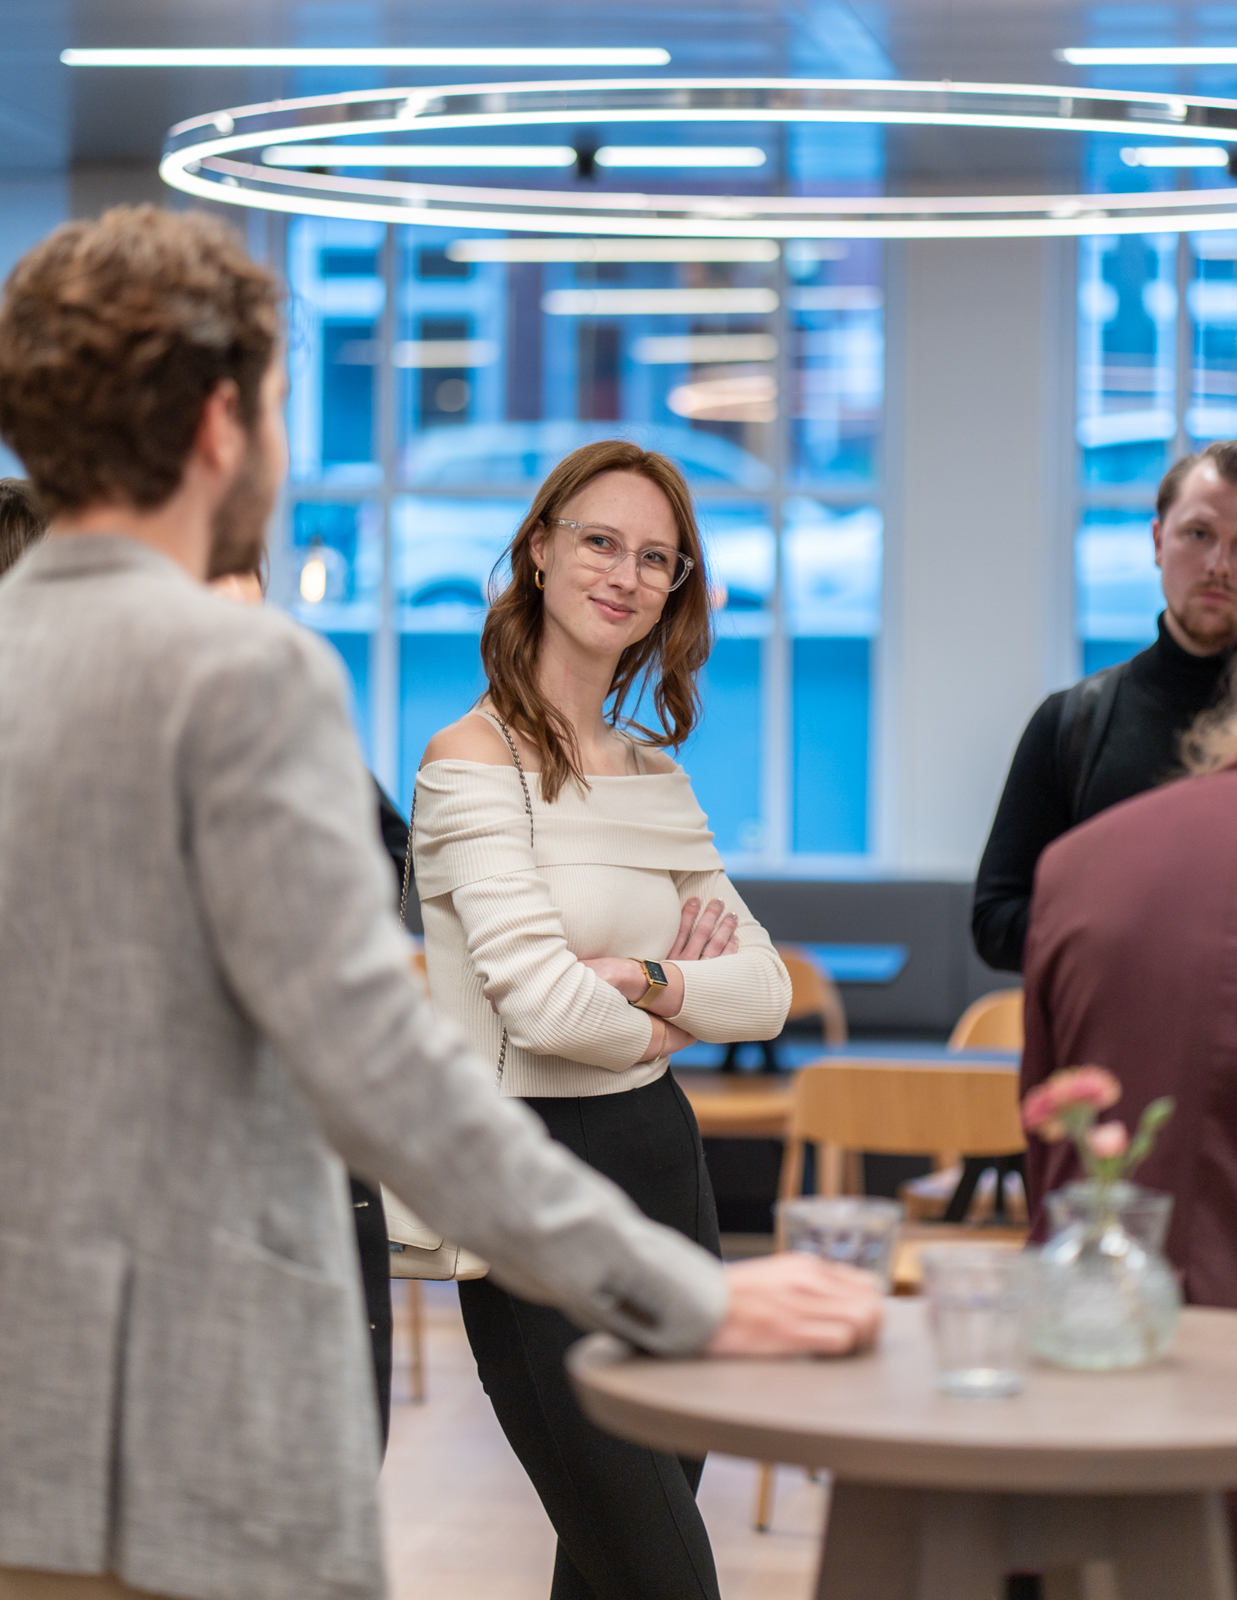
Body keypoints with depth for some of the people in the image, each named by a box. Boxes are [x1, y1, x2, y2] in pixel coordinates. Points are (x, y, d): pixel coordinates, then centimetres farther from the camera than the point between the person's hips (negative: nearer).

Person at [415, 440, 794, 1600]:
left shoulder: (655, 774, 13)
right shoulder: (474, 761, -9)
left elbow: (767, 989, 7)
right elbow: (547, 1004, -19)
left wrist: (648, 978, -12)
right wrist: (683, 1016, 0)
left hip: (664, 1157, 7)